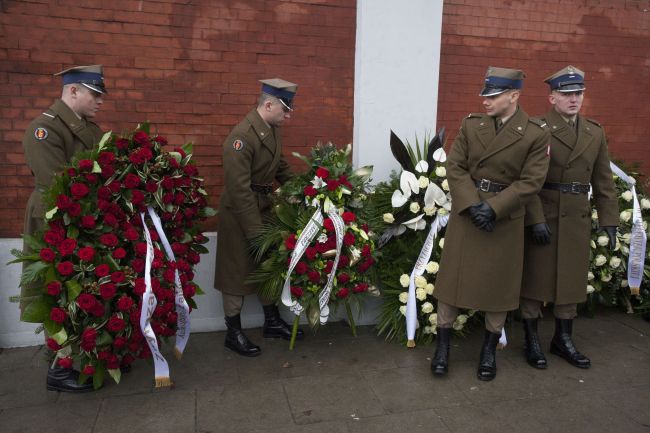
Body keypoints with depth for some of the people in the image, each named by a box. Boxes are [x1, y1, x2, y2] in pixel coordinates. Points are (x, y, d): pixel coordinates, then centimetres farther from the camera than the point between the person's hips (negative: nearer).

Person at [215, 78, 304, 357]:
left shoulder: (272, 129, 3)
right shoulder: (242, 136, -24)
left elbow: (280, 166, 17)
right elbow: (239, 190, -26)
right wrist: (255, 231, -24)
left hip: (264, 208, 9)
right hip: (240, 214, -8)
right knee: (237, 272, 5)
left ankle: (272, 322, 34)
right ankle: (233, 334, 21)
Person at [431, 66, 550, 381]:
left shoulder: (536, 134, -5)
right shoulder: (470, 124, 2)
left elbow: (530, 181, -9)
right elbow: (455, 168, -1)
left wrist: (493, 208, -18)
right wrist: (472, 205, -14)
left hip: (505, 218, -2)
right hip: (466, 211, 2)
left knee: (498, 282, 8)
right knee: (453, 276, 6)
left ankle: (490, 348, 27)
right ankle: (442, 344, 21)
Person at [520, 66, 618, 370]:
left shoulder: (595, 133, 11)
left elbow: (604, 182, 12)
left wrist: (609, 220, 6)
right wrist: (536, 219, -19)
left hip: (577, 218, 5)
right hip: (542, 216, -5)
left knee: (571, 279, 12)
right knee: (535, 277, 5)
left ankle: (563, 339, 28)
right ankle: (531, 341, 18)